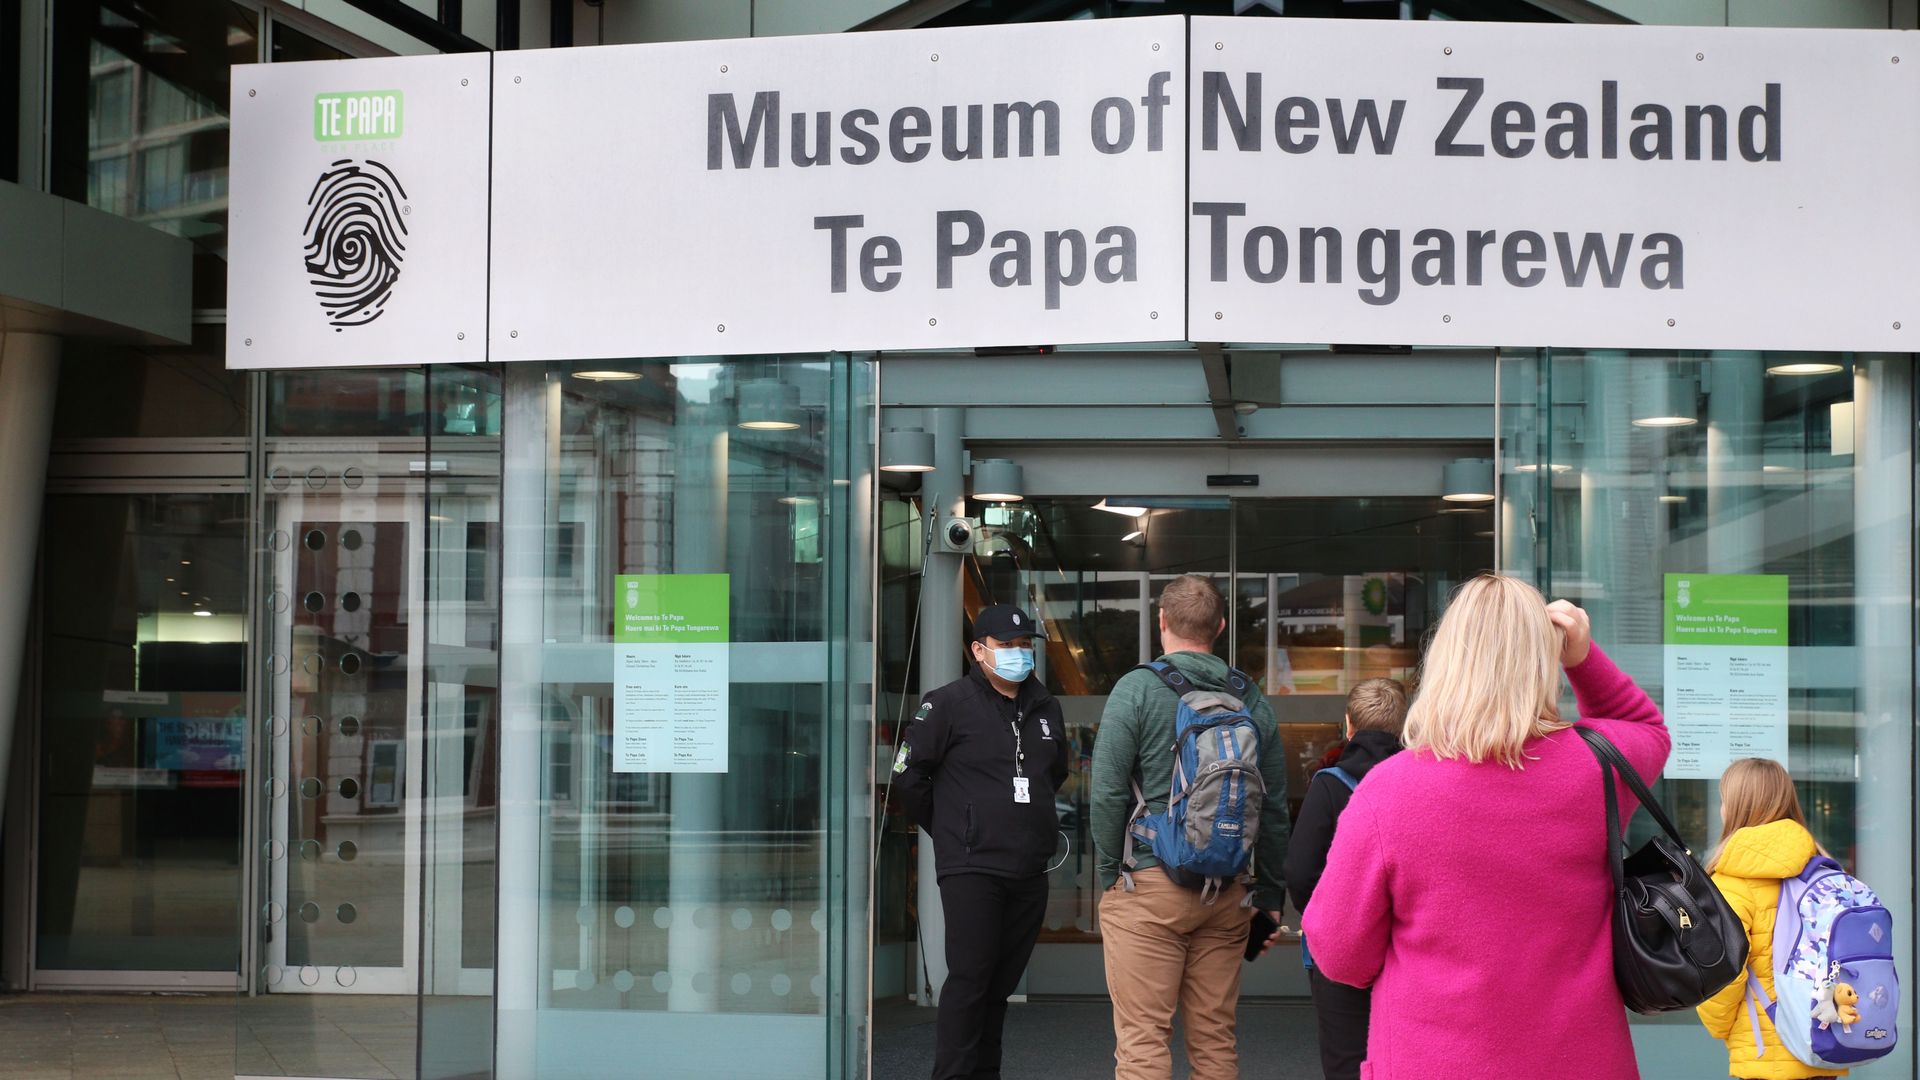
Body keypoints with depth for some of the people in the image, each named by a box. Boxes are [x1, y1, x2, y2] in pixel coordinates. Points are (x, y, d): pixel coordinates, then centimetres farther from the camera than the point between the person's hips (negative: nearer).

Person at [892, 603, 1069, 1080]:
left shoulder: (1045, 708, 13)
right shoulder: (949, 704, -6)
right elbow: (908, 775, -4)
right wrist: (949, 831, 2)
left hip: (1030, 871, 6)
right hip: (972, 869, -6)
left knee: (1003, 981, 9)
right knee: (969, 977, -8)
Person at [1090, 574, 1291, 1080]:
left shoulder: (1136, 688, -5)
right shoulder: (1251, 699, 8)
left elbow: (1107, 795, -9)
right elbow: (1274, 809, 10)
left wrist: (1110, 877, 2)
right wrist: (1270, 897, 18)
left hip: (1148, 886, -4)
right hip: (1229, 894, 4)